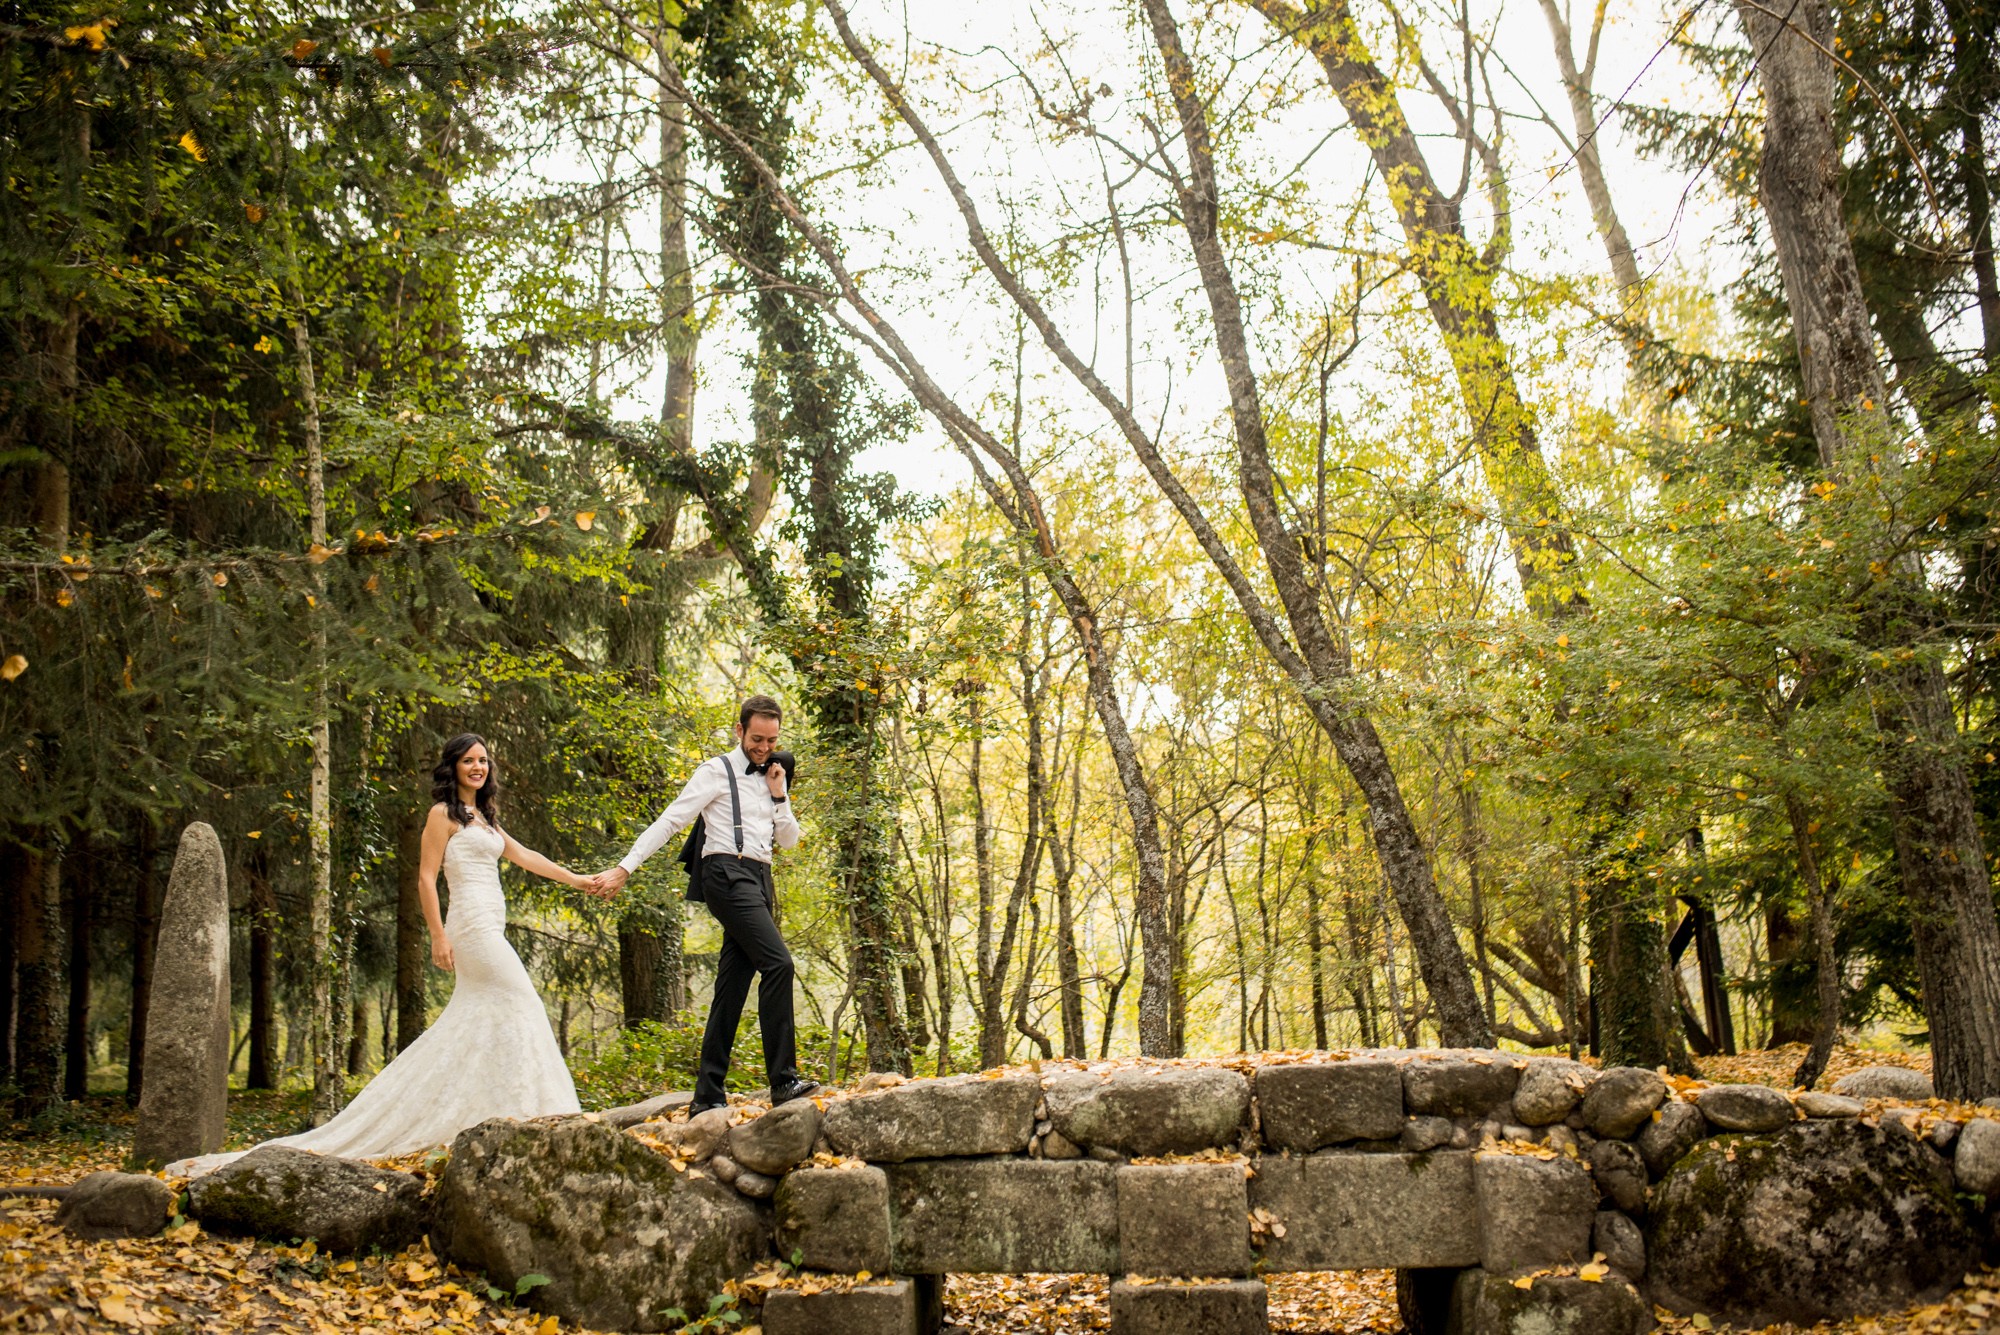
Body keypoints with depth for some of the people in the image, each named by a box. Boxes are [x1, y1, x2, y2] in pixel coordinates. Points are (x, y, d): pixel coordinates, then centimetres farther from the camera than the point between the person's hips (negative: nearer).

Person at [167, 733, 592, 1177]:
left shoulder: (482, 818, 22)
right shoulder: (443, 814, -3)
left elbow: (524, 856, 26)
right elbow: (426, 878, -8)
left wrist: (575, 880, 25)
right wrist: (438, 936, -15)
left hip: (489, 930, 9)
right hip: (473, 927, -9)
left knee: (475, 1018, 6)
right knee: (519, 1004, -12)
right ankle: (526, 1109, -8)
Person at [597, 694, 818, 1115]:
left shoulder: (773, 780, 21)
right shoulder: (717, 772, 1)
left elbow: (790, 840, 20)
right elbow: (669, 821, -3)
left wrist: (779, 796, 5)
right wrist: (625, 867, -9)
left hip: (759, 882, 7)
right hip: (729, 874, -7)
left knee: (732, 987, 4)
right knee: (777, 963, -21)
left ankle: (707, 1097, 5)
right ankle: (783, 1080, -22)